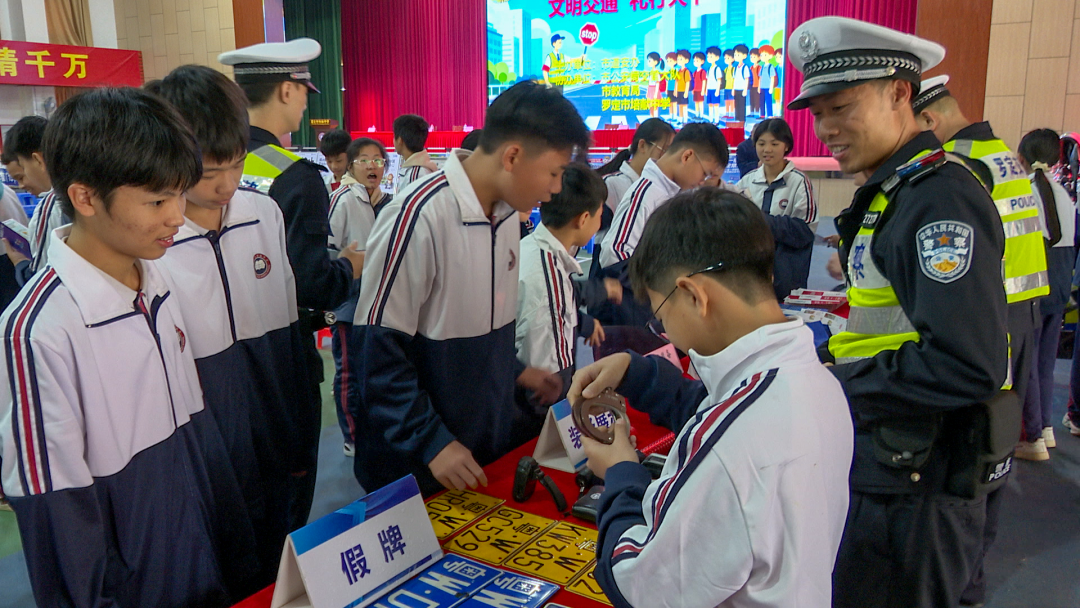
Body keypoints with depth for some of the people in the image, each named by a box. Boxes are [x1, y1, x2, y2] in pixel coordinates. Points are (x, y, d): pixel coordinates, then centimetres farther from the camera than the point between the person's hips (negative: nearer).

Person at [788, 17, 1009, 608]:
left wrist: (830, 383, -19)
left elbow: (967, 368, -28)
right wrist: (825, 355, 6)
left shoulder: (939, 196, -21)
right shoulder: (894, 191, 10)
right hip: (883, 469, 9)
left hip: (913, 488, -9)